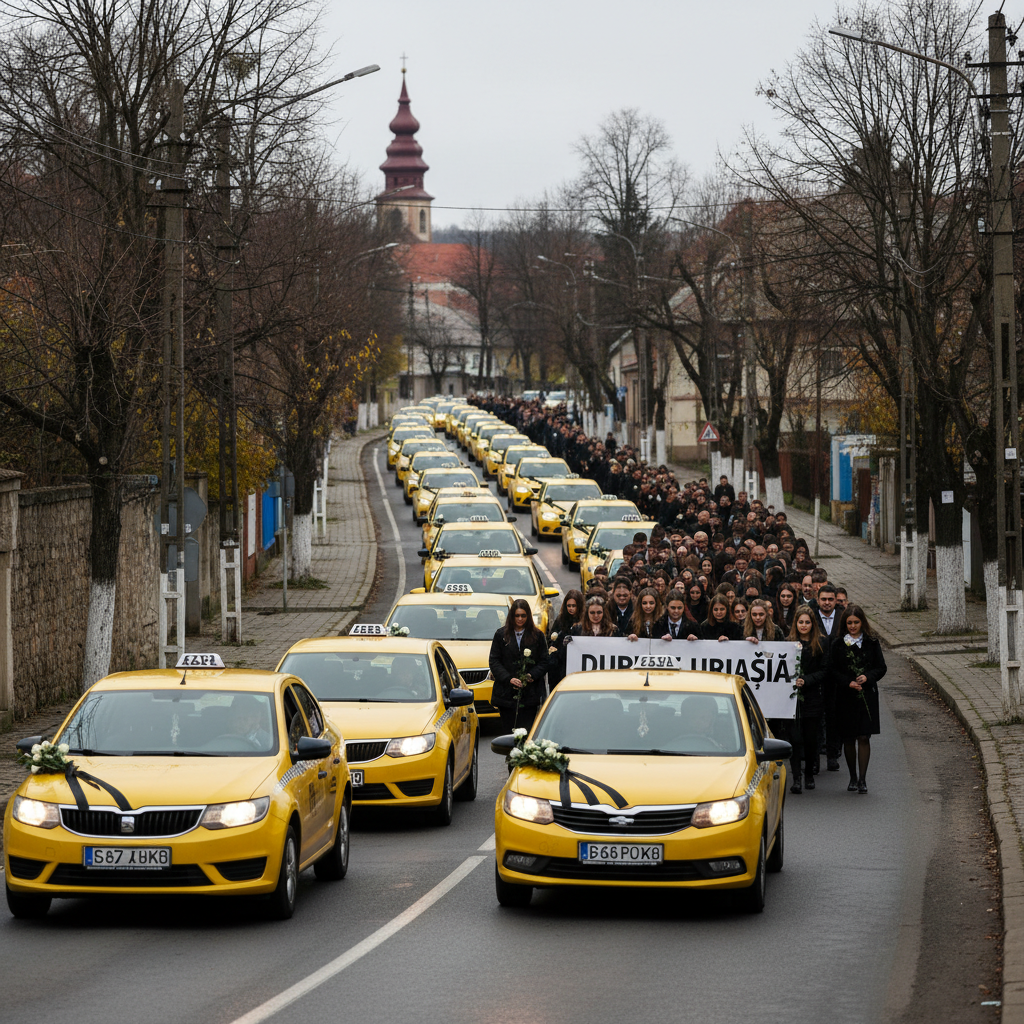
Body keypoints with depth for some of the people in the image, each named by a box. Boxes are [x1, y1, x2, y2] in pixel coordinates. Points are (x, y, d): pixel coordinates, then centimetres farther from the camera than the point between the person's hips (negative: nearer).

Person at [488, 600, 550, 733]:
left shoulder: (537, 636, 8)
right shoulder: (501, 635, 8)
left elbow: (544, 662, 7)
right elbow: (494, 661, 4)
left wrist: (532, 676, -11)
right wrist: (508, 679, -10)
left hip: (529, 695, -1)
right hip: (506, 693, 1)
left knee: (527, 730, -7)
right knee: (507, 730, 0)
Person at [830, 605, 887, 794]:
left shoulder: (871, 643, 4)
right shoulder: (838, 644, 2)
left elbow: (881, 668, 5)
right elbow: (832, 671, 0)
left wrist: (867, 677, -14)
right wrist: (848, 682, -15)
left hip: (867, 695, -1)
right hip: (845, 696, 1)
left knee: (864, 737, -6)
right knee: (848, 739, 5)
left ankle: (862, 779, -5)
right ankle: (853, 778, 17)